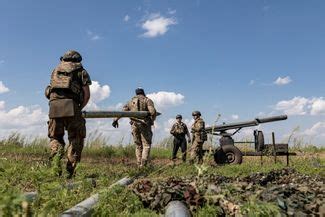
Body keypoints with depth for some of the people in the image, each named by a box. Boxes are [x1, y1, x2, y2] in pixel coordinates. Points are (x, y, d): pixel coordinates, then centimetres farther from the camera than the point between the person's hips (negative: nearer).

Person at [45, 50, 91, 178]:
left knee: (55, 137, 15)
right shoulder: (81, 71, 16)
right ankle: (71, 170, 1)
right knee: (76, 138, 8)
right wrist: (80, 109, 19)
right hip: (71, 106, -3)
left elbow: (51, 90, 23)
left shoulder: (56, 70, 26)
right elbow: (87, 95, 7)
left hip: (54, 105, 3)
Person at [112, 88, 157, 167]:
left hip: (134, 125, 4)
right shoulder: (148, 100, 5)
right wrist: (152, 120, 5)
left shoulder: (131, 101, 18)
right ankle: (143, 165, -15)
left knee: (138, 146, 14)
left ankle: (139, 165, 11)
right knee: (146, 145, 0)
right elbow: (153, 111, -11)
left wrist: (115, 120, 6)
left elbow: (123, 111, 8)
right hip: (144, 125, -4)